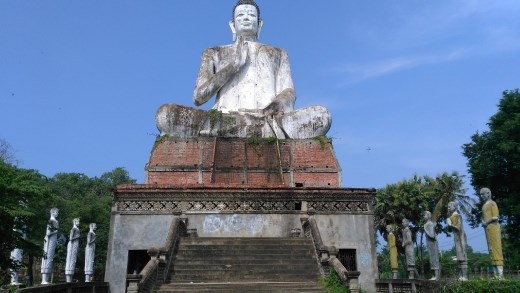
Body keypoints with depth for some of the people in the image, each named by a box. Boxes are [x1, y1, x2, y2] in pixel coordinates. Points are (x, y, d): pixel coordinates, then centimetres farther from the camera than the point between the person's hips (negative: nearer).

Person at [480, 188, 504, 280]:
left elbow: (495, 217, -11)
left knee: (496, 248, -12)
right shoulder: (484, 205, 22)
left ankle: (500, 274, -15)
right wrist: (483, 222, 7)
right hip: (487, 228, 8)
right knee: (491, 250, 4)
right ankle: (496, 274, 4)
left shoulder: (492, 203, -2)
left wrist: (486, 223, -7)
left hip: (493, 227, -8)